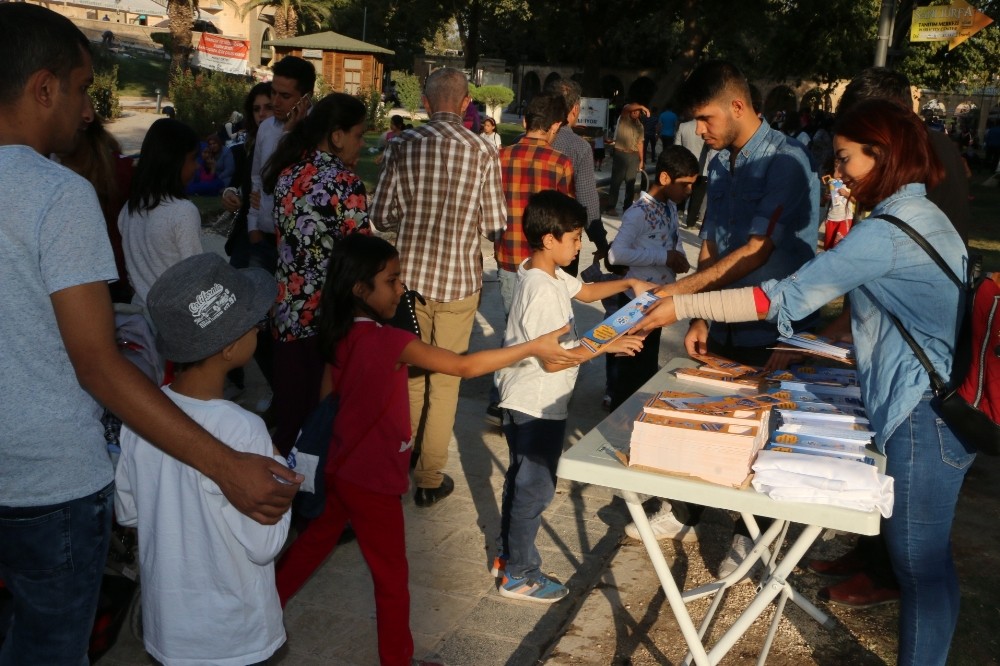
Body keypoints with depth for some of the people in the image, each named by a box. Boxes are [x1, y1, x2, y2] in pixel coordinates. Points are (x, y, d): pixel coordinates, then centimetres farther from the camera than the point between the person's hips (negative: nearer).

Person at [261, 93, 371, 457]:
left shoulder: (288, 173, 4)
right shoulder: (345, 182, -16)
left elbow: (283, 238, 12)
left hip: (287, 308, 7)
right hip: (329, 315, -6)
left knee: (288, 412, 17)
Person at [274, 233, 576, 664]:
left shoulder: (339, 335, -3)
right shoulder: (390, 341, -27)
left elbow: (326, 396, 7)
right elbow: (464, 366, -26)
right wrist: (533, 347, -23)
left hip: (338, 466, 8)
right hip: (371, 479, -8)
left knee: (315, 542, 29)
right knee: (392, 578, 10)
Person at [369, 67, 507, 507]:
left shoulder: (404, 145, -6)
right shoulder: (483, 152, -8)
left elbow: (381, 217, -4)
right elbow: (494, 227, -6)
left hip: (410, 276, 2)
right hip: (460, 280, -1)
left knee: (408, 372, 18)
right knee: (445, 380, 10)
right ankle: (430, 479, 17)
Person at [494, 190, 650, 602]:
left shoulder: (544, 272, 3)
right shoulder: (543, 291, -27)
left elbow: (584, 291, 21)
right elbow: (552, 359, -27)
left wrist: (629, 284, 12)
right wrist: (605, 345, -24)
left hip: (524, 402, 10)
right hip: (538, 405, -10)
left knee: (520, 479, 21)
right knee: (536, 488, 3)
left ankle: (507, 556, 36)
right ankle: (519, 576, 17)